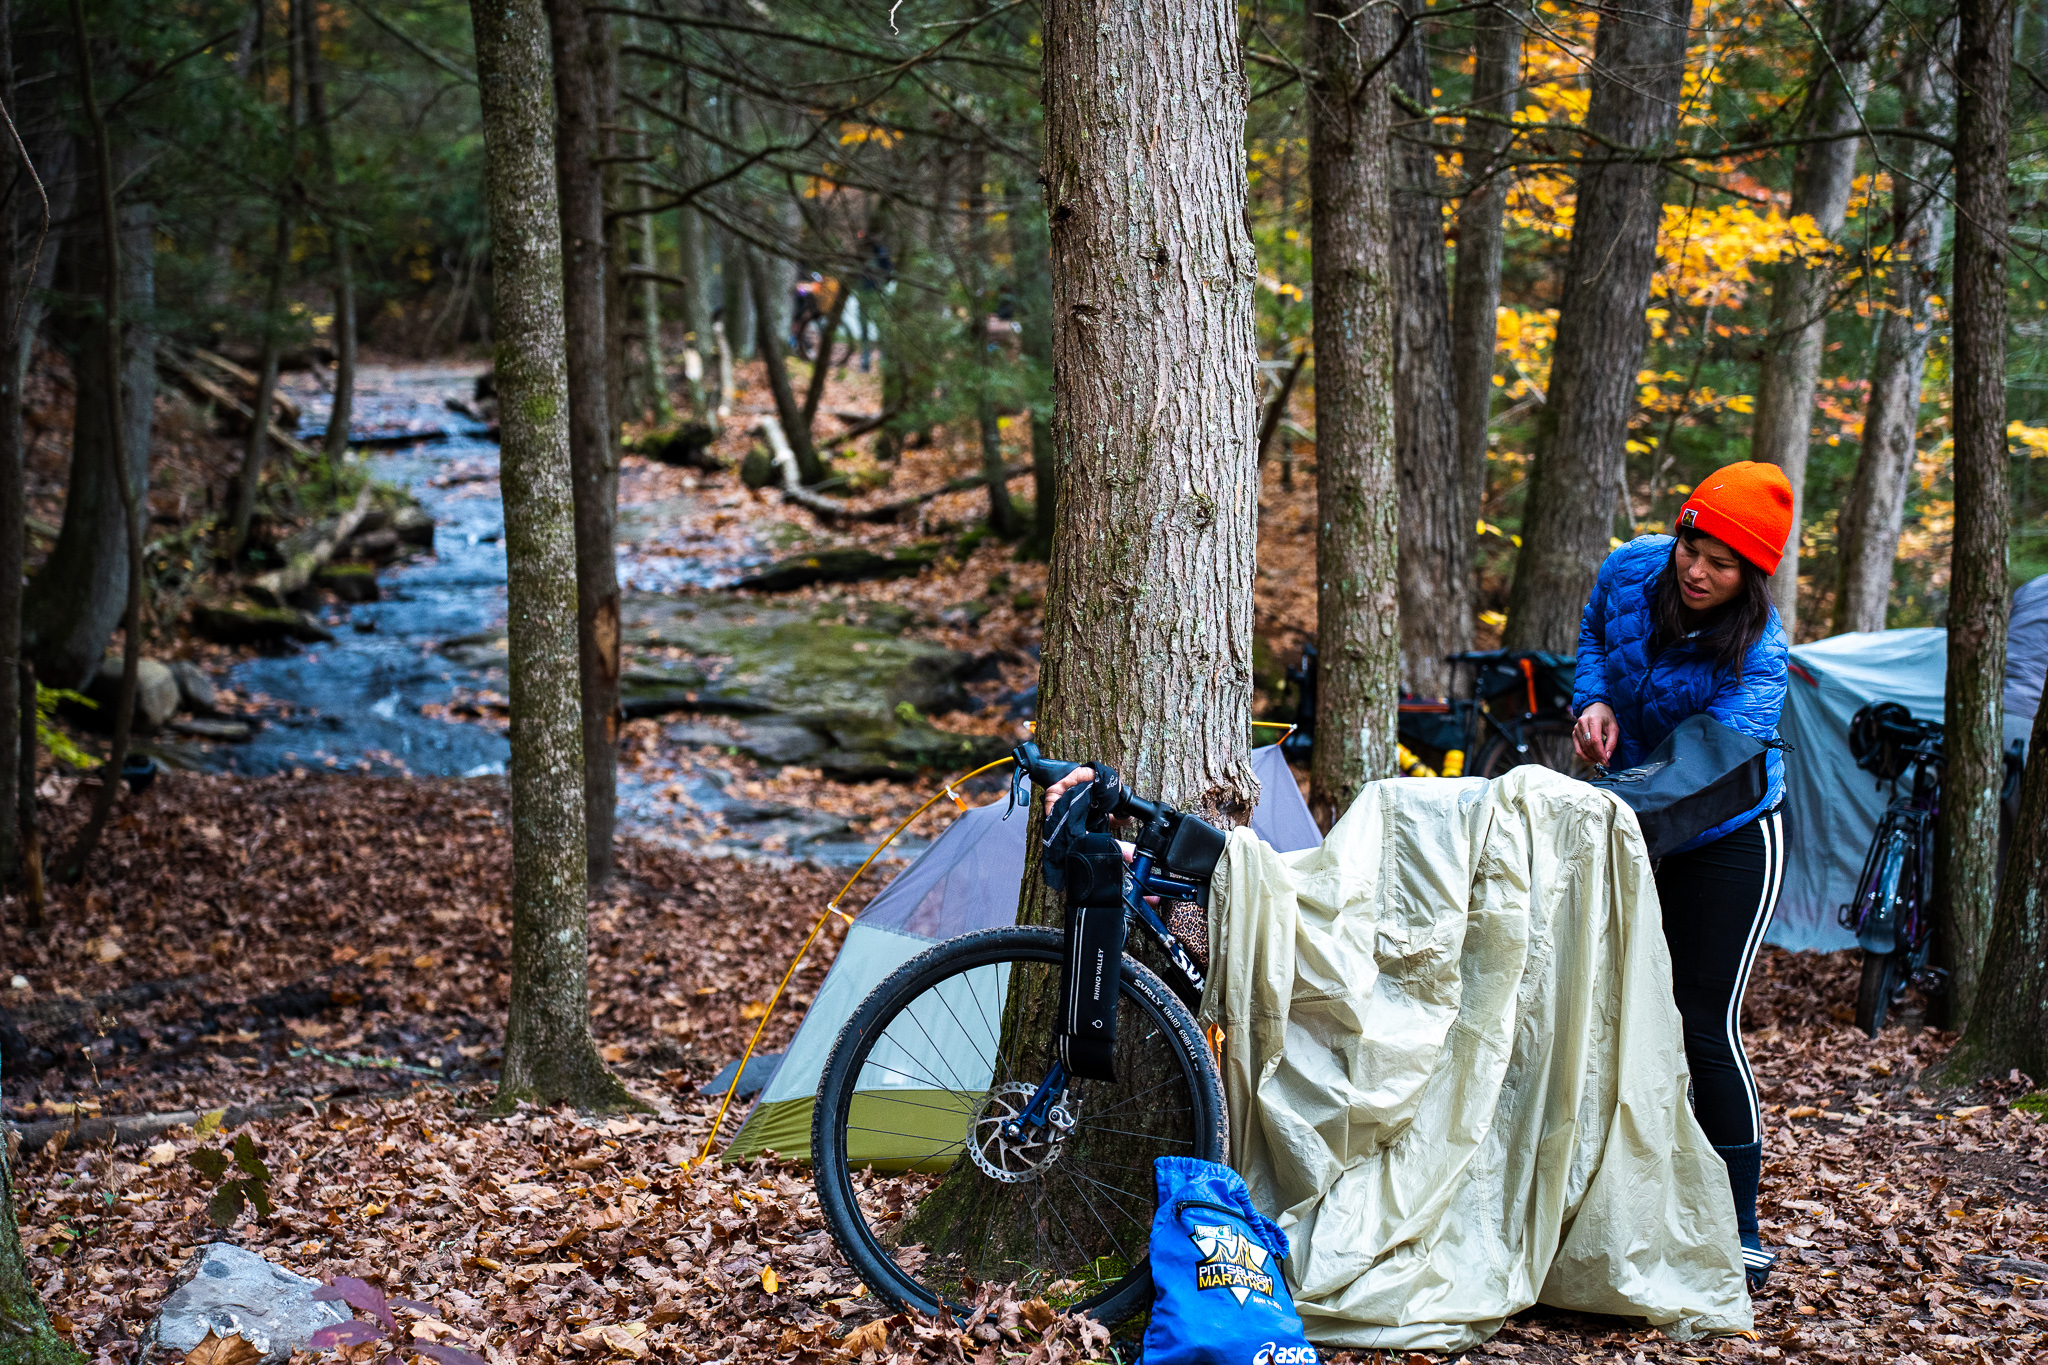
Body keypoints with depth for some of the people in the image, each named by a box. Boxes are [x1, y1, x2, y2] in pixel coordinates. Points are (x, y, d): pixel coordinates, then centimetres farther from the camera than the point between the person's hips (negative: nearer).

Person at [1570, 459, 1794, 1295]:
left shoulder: (1757, 659, -28)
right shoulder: (1632, 570, -12)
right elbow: (1594, 634, 11)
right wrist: (1593, 701, -10)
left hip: (1727, 837, -5)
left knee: (1703, 1023, -10)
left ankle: (1739, 1236, 1)